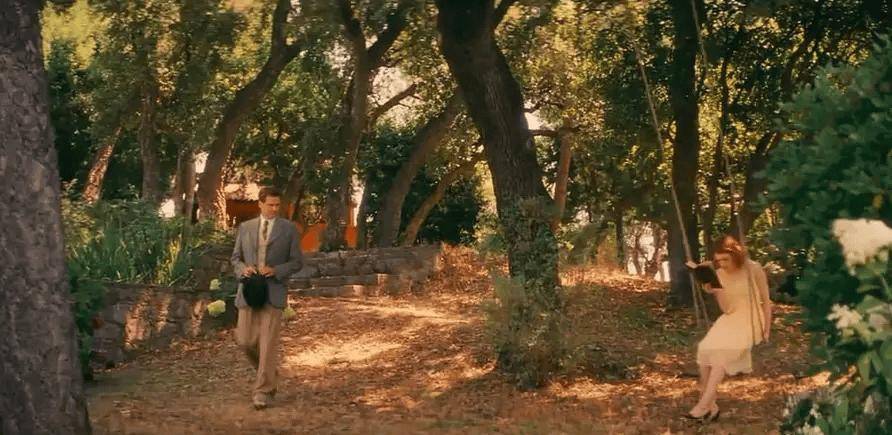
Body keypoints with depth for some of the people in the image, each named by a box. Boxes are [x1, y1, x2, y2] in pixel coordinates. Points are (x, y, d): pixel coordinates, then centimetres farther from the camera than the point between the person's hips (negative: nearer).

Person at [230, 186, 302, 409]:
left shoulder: (289, 229, 2)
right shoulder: (245, 227, 10)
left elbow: (297, 262, 2)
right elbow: (235, 257, 14)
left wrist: (275, 270, -14)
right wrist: (243, 269, -8)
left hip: (273, 291, -3)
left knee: (268, 343, -8)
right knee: (245, 341, 4)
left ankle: (263, 391, -1)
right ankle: (267, 371, 31)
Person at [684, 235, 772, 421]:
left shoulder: (754, 270, -11)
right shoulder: (720, 274, 1)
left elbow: (765, 300, -1)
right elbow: (725, 308, 5)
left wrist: (767, 329, -2)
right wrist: (713, 292, -12)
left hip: (750, 320, -5)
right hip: (729, 319, 5)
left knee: (722, 352, -29)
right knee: (705, 350, -22)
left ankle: (703, 406, -30)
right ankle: (710, 406, -14)